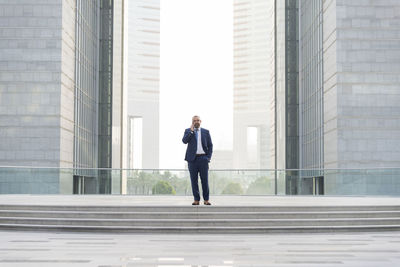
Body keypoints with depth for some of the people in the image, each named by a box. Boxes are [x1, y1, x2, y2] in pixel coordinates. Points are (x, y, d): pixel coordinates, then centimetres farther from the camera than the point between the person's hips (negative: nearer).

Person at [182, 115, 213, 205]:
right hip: (192, 158, 0)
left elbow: (210, 145, 11)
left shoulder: (206, 132, 11)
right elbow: (184, 141, -9)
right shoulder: (188, 131, 8)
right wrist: (191, 131, -12)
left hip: (203, 158, 0)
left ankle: (206, 199, 4)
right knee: (194, 180, 1)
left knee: (205, 180, -2)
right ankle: (196, 199, 6)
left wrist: (209, 157, 0)